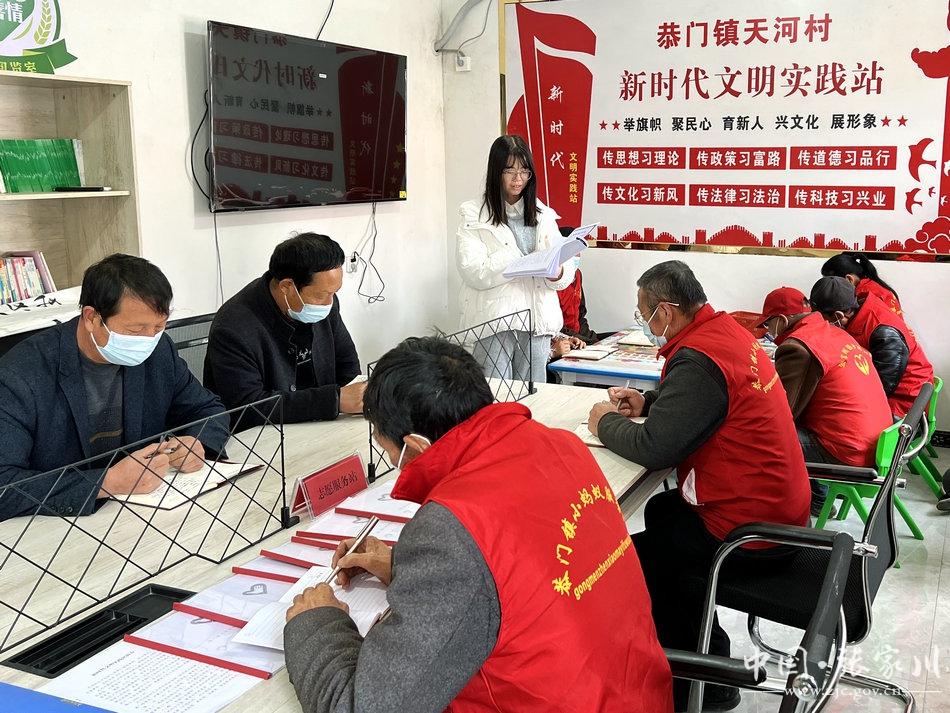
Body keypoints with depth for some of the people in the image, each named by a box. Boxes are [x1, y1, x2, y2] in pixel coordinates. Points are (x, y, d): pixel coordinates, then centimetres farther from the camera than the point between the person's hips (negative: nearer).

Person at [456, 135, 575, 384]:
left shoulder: (543, 215, 12)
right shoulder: (474, 216, 1)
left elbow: (568, 271, 7)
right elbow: (473, 272, -13)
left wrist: (557, 273, -18)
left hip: (536, 323, 4)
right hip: (493, 324, -4)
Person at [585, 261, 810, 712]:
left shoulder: (699, 358, -24)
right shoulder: (726, 331, 5)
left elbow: (653, 449, -26)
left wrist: (605, 423, -7)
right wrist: (647, 402, 8)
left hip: (750, 529, -10)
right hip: (780, 506, 10)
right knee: (660, 511, 25)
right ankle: (704, 654, 31)